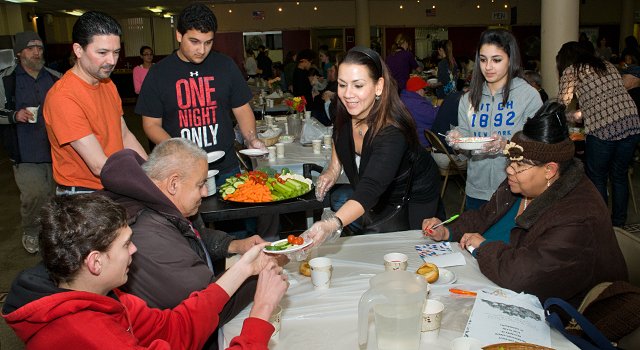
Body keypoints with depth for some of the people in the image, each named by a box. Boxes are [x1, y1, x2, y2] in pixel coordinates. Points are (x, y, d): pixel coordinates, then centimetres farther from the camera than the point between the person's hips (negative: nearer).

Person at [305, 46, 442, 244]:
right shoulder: (345, 111, -20)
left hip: (414, 200, -6)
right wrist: (333, 168, -7)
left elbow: (369, 191, -54)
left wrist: (333, 224, -69)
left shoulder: (393, 133, -42)